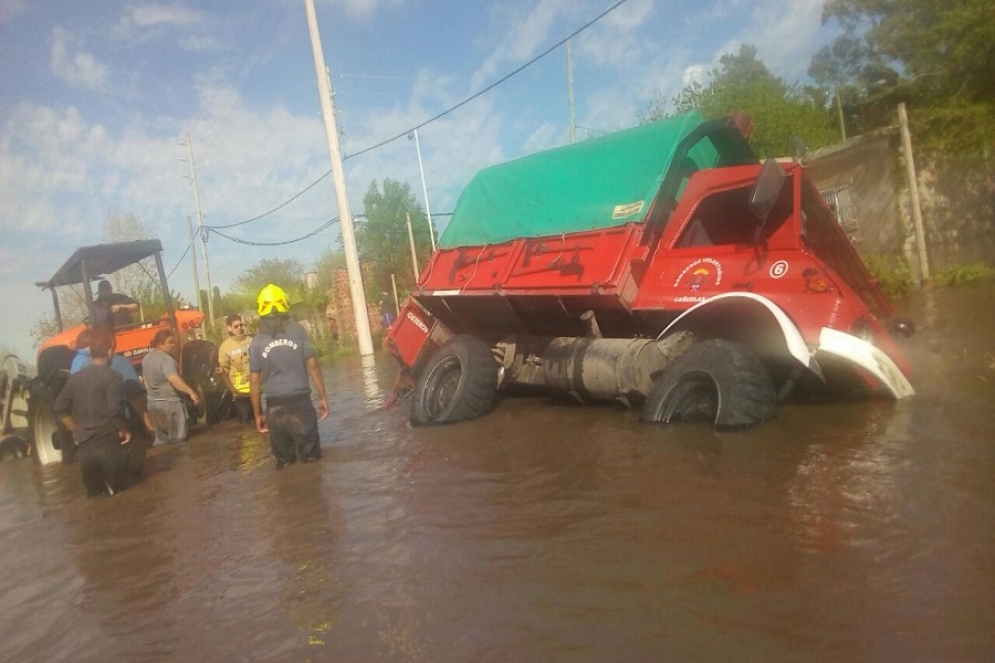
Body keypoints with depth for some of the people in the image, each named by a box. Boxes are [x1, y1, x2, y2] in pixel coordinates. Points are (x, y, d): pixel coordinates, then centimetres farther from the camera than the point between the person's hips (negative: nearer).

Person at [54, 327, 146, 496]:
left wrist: (77, 431, 18)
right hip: (107, 443, -7)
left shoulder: (75, 378, 10)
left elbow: (60, 409, 13)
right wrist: (124, 431, -4)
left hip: (83, 446, 7)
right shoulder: (112, 377, -10)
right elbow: (115, 411, -20)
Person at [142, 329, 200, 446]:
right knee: (178, 439, -1)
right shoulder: (166, 359, -20)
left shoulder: (146, 358, 10)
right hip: (169, 402, -9)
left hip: (153, 403, 9)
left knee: (161, 439, 17)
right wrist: (191, 392, -38)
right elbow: (173, 379, -34)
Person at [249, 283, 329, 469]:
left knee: (284, 462, 14)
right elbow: (312, 365, -2)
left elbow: (255, 382, 0)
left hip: (275, 407, 1)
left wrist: (258, 414, 10)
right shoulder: (297, 330, -1)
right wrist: (322, 397, 5)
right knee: (311, 458, 10)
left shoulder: (257, 341, 0)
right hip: (300, 402, -1)